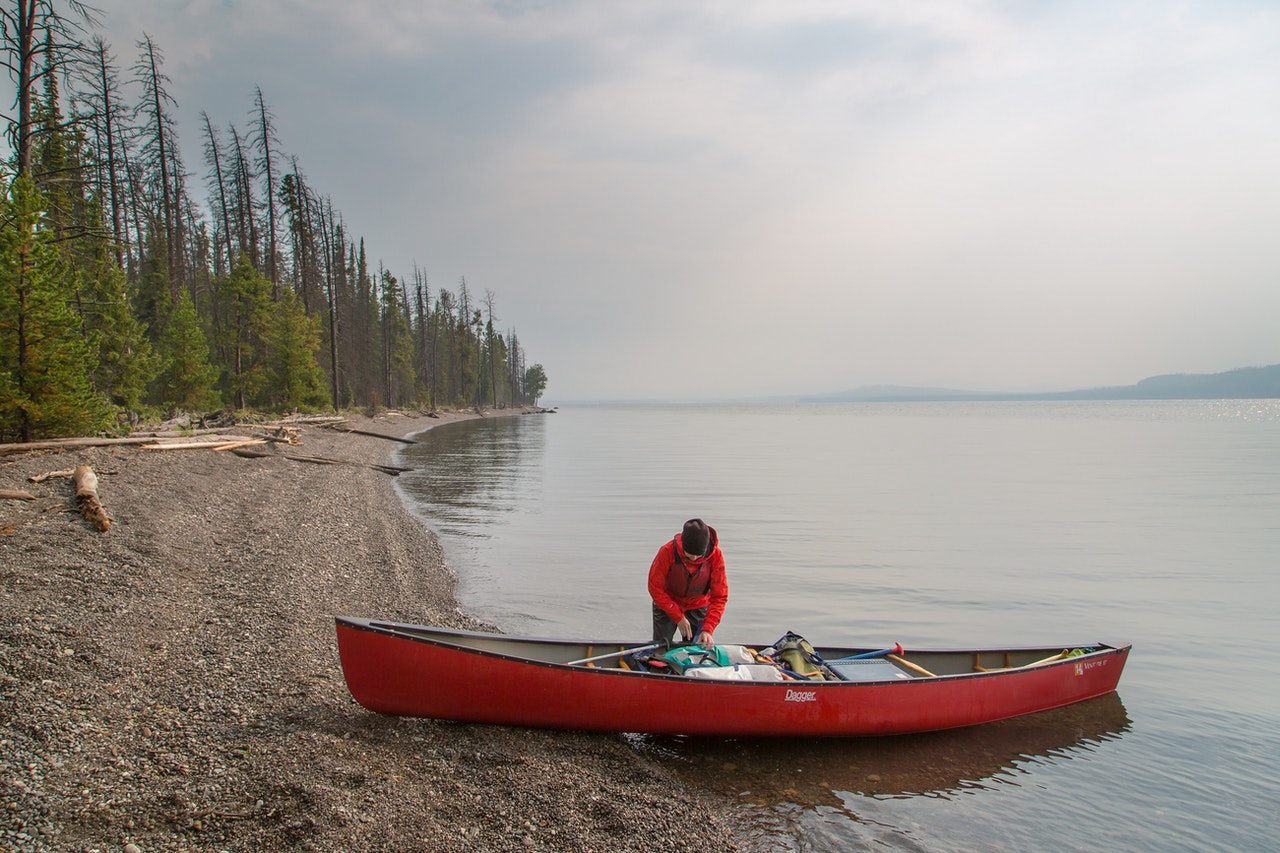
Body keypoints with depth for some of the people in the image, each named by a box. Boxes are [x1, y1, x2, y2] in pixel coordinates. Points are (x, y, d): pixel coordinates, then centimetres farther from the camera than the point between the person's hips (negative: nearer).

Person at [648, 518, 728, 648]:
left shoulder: (716, 556, -25)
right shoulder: (668, 551, -30)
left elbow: (719, 597, -20)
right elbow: (655, 588, -21)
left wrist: (708, 629, -31)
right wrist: (678, 618, -21)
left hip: (698, 607, 1)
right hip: (667, 605, -1)